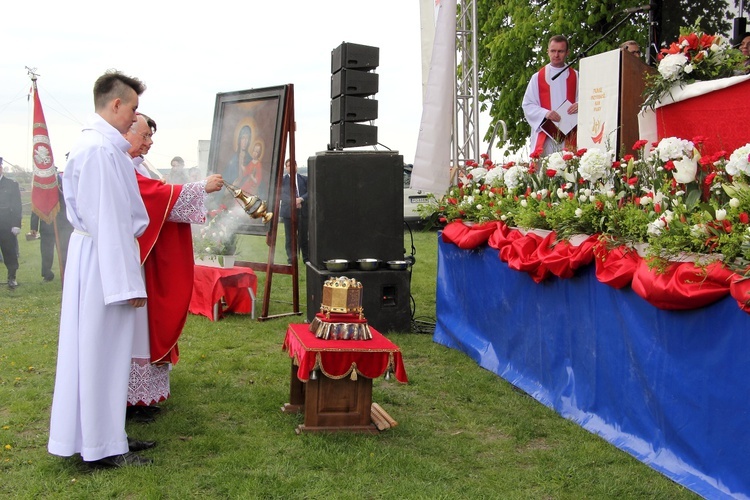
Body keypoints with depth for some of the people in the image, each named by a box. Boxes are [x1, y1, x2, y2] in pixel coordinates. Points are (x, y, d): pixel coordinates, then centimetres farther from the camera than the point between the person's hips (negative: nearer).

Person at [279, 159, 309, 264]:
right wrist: (293, 201, -23)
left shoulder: (304, 179, 13)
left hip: (303, 212, 2)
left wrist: (301, 198, -16)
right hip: (288, 212, -2)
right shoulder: (282, 180, 6)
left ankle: (306, 258, 14)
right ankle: (291, 258, 8)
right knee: (290, 237, 1)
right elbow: (283, 194, -7)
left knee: (303, 236, 5)